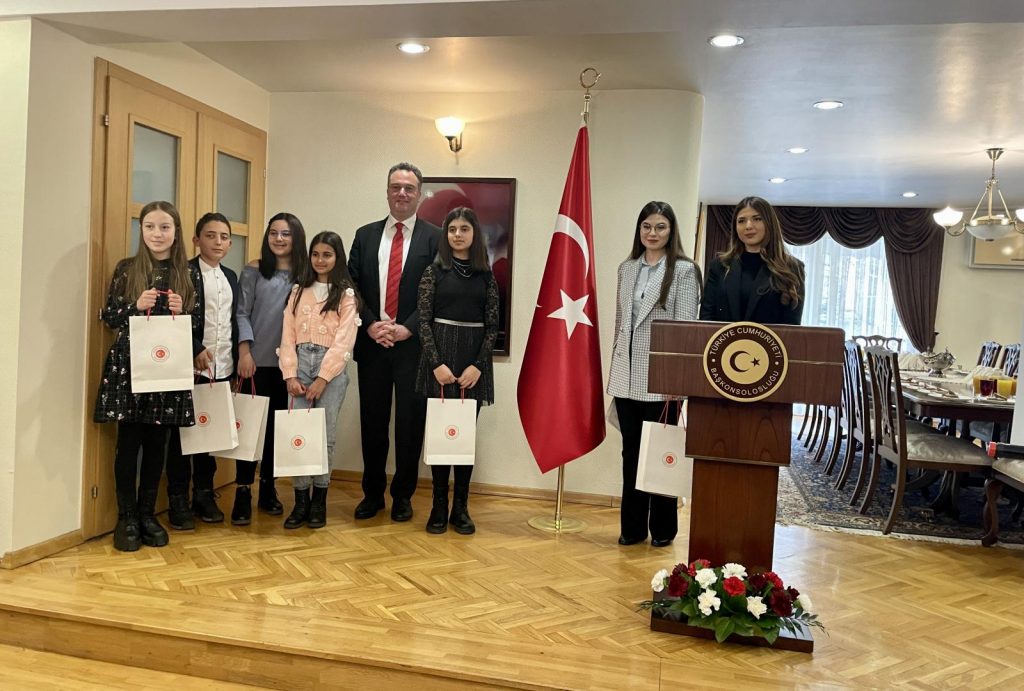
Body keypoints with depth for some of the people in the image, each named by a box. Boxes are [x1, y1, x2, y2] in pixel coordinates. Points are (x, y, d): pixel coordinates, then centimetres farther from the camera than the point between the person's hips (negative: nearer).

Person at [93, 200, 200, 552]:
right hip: (128, 365, -1)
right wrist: (136, 306, -15)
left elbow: (198, 321, 8)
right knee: (129, 442, 3)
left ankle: (147, 513, 21)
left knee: (157, 443, 8)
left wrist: (182, 312, -13)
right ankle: (126, 517, 15)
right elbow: (108, 316, 2)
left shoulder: (186, 273, 6)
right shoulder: (126, 269, 2)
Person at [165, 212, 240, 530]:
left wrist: (237, 362, 14)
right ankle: (178, 501, 11)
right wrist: (197, 350, -18)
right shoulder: (184, 273, -4)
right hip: (192, 367, -5)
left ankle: (204, 495, 21)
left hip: (222, 369, 5)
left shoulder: (231, 277, 15)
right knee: (182, 433, 3)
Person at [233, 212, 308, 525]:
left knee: (277, 424, 9)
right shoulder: (254, 271, 3)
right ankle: (243, 492, 7)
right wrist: (244, 350, -10)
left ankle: (268, 487, 22)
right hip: (257, 361, -2)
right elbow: (242, 313, 0)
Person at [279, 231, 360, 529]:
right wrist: (290, 375, -4)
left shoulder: (346, 294, 1)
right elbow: (288, 335, 7)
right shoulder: (298, 291, 12)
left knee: (325, 434, -1)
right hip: (300, 363, 3)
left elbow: (343, 341, -6)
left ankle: (319, 499, 12)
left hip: (331, 368, -3)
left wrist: (322, 379, -12)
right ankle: (301, 500, 6)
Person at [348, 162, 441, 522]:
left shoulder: (434, 238, 1)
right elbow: (352, 287, 7)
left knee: (410, 423, 5)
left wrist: (408, 328, -13)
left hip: (413, 345, -2)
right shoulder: (365, 235, 10)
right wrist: (370, 324, -8)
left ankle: (403, 495, 20)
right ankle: (373, 493, 24)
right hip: (371, 343, 3)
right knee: (372, 421, 9)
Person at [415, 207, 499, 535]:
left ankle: (461, 507, 13)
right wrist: (437, 363, -12)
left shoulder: (486, 275, 7)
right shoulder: (435, 271, 2)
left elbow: (492, 325, 4)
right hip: (440, 354, -1)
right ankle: (439, 506, 12)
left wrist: (478, 365, -8)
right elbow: (423, 320, -2)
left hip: (475, 360, 2)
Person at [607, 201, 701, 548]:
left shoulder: (684, 270, -3)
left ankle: (663, 528, 18)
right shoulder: (626, 268, 12)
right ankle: (632, 526, 21)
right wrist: (615, 365, 13)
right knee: (631, 452, 10)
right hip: (626, 375, 5)